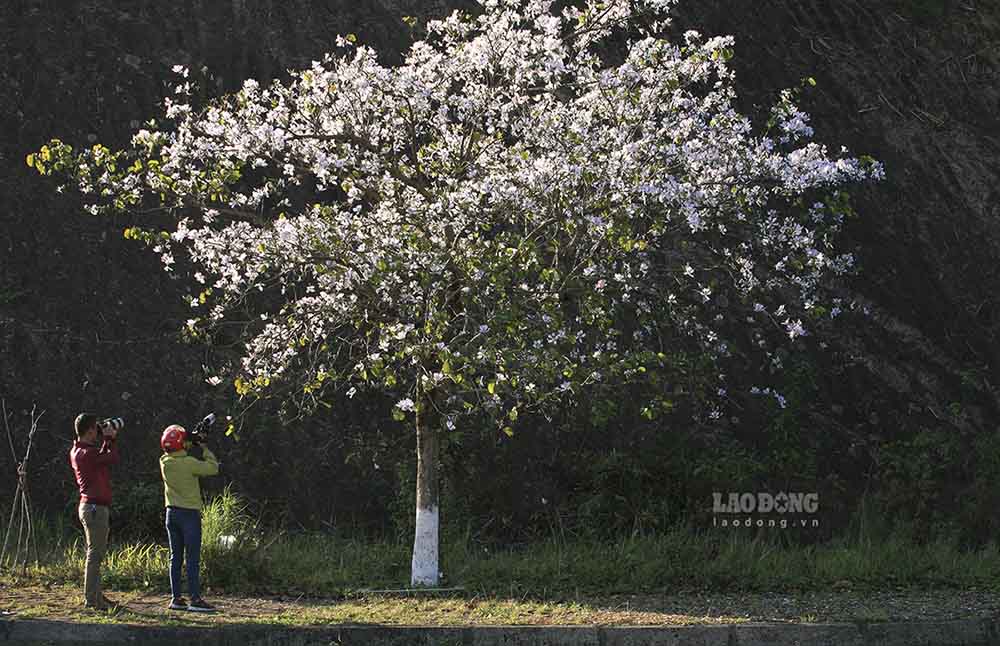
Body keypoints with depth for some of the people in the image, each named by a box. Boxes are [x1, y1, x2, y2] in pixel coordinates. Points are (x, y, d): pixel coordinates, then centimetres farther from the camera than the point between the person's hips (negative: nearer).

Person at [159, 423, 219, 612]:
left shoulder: (164, 462, 0)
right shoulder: (188, 463, -19)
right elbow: (213, 468, -12)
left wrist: (189, 446, 11)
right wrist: (205, 450, -1)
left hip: (172, 513, 7)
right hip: (189, 513, -7)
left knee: (175, 557, 10)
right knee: (193, 558, -5)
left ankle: (176, 598, 11)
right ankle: (195, 599, -6)